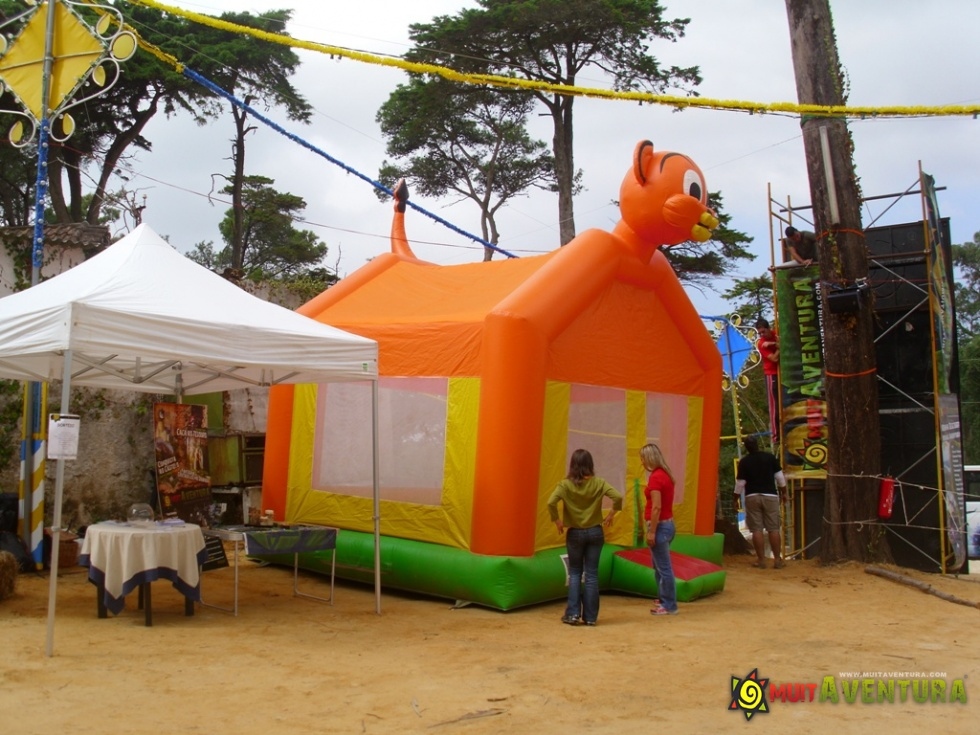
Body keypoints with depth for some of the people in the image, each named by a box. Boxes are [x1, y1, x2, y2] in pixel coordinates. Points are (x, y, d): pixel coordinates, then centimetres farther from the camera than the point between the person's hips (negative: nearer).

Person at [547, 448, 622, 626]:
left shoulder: (566, 484, -10)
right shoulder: (598, 483, -5)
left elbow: (551, 502, -21)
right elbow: (618, 497, -15)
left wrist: (557, 521, -7)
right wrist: (611, 514, -1)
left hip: (574, 533, -1)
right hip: (595, 532, 1)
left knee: (574, 573, 12)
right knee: (592, 574, 7)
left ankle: (573, 613, 6)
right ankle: (590, 616, 9)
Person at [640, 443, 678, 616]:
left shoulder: (656, 477, -17)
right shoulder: (665, 474, 11)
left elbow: (656, 507, -21)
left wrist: (651, 531, -18)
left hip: (660, 525, -10)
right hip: (668, 523, 10)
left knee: (663, 567, -2)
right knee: (659, 567, 18)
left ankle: (669, 605, 5)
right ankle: (664, 601, 25)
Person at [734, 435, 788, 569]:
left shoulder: (744, 462, -5)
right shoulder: (770, 457, 0)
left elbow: (740, 483, -5)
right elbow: (779, 477, 3)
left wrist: (736, 499, 6)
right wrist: (783, 492, 15)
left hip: (752, 497, -1)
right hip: (770, 496, 1)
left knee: (757, 529, 1)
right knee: (773, 529, 4)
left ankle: (761, 560, 1)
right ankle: (778, 559, 6)